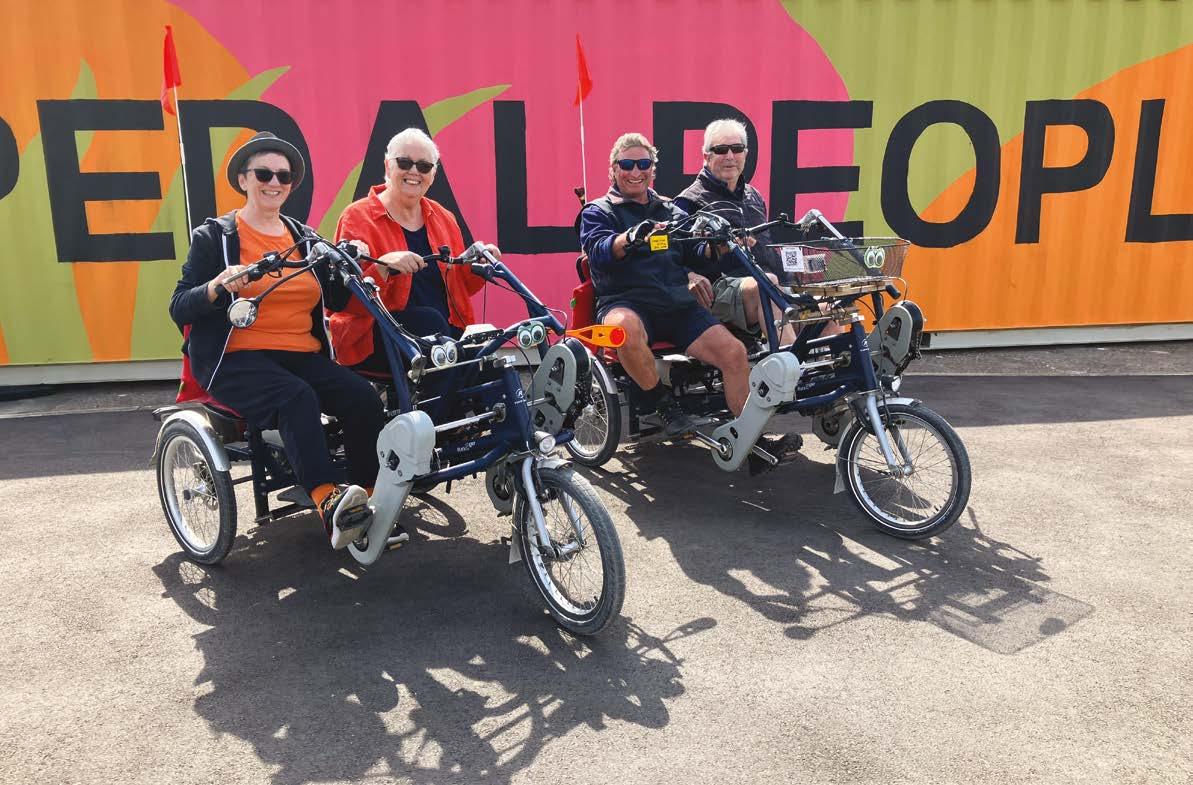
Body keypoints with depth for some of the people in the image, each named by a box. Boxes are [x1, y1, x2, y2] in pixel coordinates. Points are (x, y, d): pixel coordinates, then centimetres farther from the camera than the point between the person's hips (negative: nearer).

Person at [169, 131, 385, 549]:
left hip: (303, 355, 4)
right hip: (236, 358, -4)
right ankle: (328, 501, -47)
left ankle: (368, 503, -19)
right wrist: (220, 286, -21)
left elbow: (336, 301, 13)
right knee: (296, 397, -36)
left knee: (363, 397, -24)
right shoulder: (214, 237, 6)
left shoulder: (304, 238, 19)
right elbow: (179, 309, -2)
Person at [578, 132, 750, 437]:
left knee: (734, 352, -18)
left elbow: (695, 254, 21)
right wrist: (630, 237, -31)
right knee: (625, 327, -41)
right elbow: (599, 251, -10)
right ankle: (663, 403, -18)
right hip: (626, 301, -4)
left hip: (678, 303, 4)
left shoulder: (672, 211, 26)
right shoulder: (598, 212, 12)